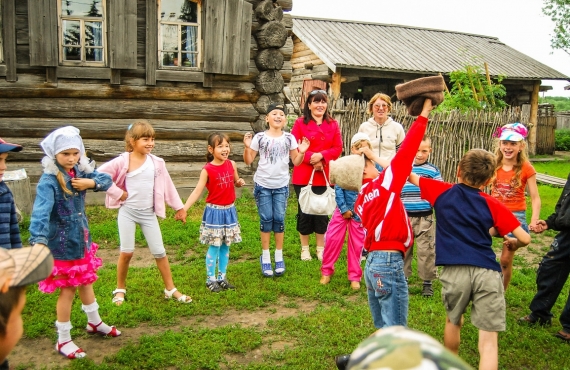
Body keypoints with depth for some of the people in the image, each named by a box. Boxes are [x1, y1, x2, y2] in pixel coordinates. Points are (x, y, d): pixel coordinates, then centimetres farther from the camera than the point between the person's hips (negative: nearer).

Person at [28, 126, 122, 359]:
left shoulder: (80, 171, -2)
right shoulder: (48, 180, -23)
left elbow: (107, 180, 4)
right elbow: (41, 212, -35)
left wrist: (91, 183, -17)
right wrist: (38, 240, -49)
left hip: (82, 238, 7)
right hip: (62, 243, -7)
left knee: (86, 281, 22)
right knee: (68, 289, 3)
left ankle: (94, 323, 43)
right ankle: (63, 340, 21)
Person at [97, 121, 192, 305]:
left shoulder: (157, 162, -1)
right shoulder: (123, 161, -10)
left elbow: (167, 186, 7)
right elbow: (99, 174, -13)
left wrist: (179, 207, 9)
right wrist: (117, 193, -12)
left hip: (148, 213, 3)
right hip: (127, 211, -2)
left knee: (159, 252, 6)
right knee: (127, 252, -1)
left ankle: (170, 289, 16)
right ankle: (120, 289, 20)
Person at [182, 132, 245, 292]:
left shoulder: (231, 164, 0)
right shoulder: (207, 170, -12)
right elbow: (197, 191, -13)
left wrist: (240, 182, -8)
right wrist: (184, 208, -23)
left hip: (229, 210, 4)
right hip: (214, 211, -4)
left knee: (226, 246, 12)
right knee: (214, 246, 1)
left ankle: (222, 277, 24)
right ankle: (210, 279, 14)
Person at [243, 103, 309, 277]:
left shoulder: (289, 138, 0)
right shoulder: (259, 137, -5)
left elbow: (296, 162, 4)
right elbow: (248, 161, -2)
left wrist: (301, 152, -14)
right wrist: (247, 147, -18)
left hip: (281, 185, 1)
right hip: (263, 185, -1)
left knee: (279, 219, 5)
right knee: (266, 219, 4)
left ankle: (279, 256, 18)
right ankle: (265, 257, 16)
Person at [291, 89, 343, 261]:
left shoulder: (333, 124, 7)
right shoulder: (300, 123, -2)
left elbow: (338, 148, 1)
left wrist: (321, 156, -16)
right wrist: (311, 158, -19)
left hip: (324, 175, 2)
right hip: (303, 175, -2)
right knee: (305, 211, 6)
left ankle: (321, 248, 21)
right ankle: (305, 248, 19)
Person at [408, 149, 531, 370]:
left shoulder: (442, 193, 8)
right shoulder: (493, 205, 7)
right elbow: (525, 238, 5)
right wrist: (514, 244, 29)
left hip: (454, 270, 1)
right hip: (486, 272, -1)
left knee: (453, 321, 28)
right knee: (488, 341, 2)